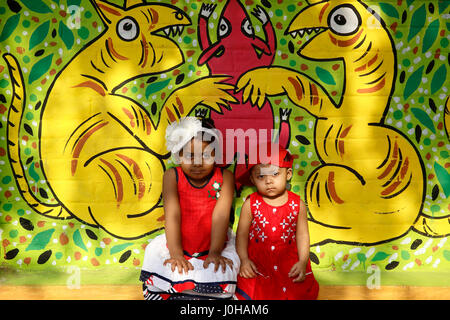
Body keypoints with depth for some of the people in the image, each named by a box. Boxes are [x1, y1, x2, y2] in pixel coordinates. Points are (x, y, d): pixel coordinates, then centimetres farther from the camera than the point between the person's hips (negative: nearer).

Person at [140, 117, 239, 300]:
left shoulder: (224, 177, -6)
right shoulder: (172, 177, -5)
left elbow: (220, 216, -14)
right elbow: (172, 215, -13)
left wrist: (215, 252, -21)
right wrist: (176, 254, -21)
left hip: (214, 245, -1)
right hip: (179, 245, 1)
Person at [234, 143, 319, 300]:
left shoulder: (298, 204, -4)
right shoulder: (250, 204, -8)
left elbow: (302, 235, 2)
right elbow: (242, 234, -1)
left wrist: (302, 262, -5)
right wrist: (244, 260, -8)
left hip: (289, 264, 1)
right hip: (257, 265, -1)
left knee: (302, 292, -7)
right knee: (253, 292, -14)